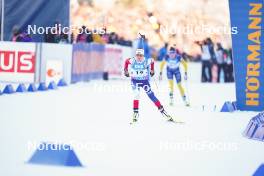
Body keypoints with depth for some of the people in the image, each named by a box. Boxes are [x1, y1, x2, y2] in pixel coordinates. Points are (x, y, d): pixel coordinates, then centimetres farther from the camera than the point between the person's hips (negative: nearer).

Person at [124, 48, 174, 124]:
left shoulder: (147, 61, -17)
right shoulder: (132, 61, -17)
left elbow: (152, 61, 6)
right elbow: (126, 61, 6)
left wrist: (152, 70, 7)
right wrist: (126, 70, 7)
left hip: (145, 81, 0)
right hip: (135, 81, 0)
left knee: (151, 96, -1)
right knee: (136, 95, -20)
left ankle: (163, 111, 6)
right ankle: (135, 113, -10)